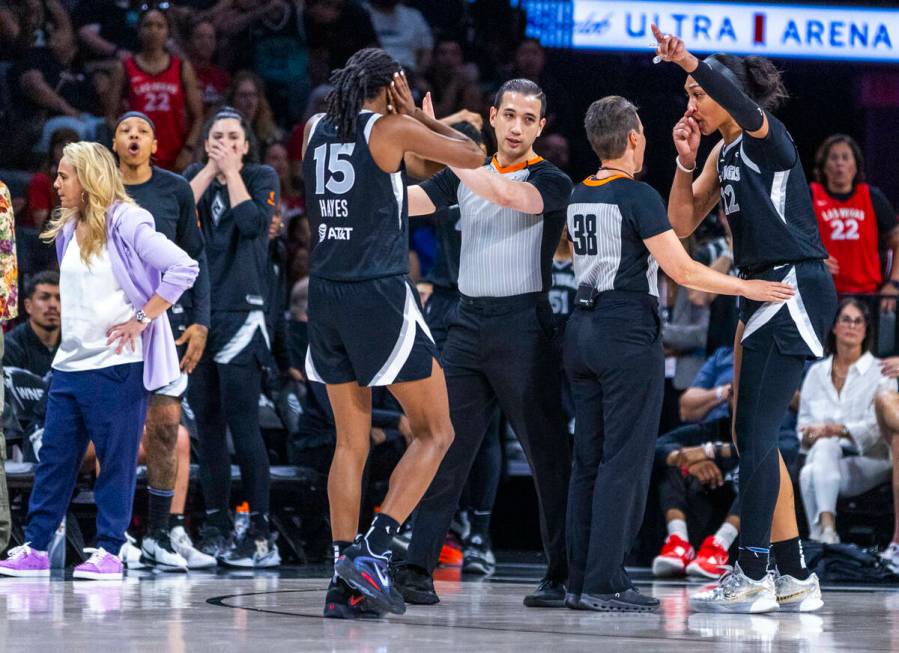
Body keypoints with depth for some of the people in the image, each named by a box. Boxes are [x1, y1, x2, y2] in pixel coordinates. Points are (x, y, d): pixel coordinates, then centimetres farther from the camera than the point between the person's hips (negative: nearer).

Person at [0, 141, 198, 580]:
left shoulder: (124, 223, -11)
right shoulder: (68, 230, 13)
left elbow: (182, 268, -19)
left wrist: (141, 320, -17)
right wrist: (72, 331, 14)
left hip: (116, 363, -8)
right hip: (70, 363, 8)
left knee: (116, 459, 0)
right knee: (54, 456, 7)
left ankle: (109, 551, 5)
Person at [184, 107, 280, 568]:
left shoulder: (262, 178, 3)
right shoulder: (196, 176, 15)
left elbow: (255, 223, -15)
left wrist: (232, 172, -7)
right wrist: (211, 169, -3)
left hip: (241, 312, -5)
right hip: (196, 311, 5)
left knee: (241, 422, -12)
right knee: (207, 423, 7)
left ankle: (260, 533, -13)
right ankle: (216, 528, 14)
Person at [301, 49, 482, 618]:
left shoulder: (317, 129, 10)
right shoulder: (393, 128, -6)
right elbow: (473, 156, 3)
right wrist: (416, 112, 11)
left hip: (326, 295, 6)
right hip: (380, 295, -6)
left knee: (351, 442, 13)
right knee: (435, 432, 5)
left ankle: (344, 581, 7)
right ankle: (372, 551, -10)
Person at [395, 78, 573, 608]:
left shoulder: (551, 181, -2)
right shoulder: (468, 172, 15)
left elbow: (507, 194, -22)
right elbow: (405, 202, 9)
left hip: (524, 323, -5)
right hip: (469, 323, 5)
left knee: (549, 454, -2)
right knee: (444, 448, 0)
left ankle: (565, 575, 4)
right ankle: (418, 567, -1)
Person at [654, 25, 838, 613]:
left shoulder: (767, 138, -11)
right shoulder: (725, 154, 15)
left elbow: (743, 104, -35)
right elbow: (683, 224, 14)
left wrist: (691, 62, -46)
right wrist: (686, 161, 0)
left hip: (796, 289, -10)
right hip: (764, 295, 10)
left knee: (756, 434, -10)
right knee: (753, 437, 10)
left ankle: (753, 576, -7)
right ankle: (795, 578, 14)